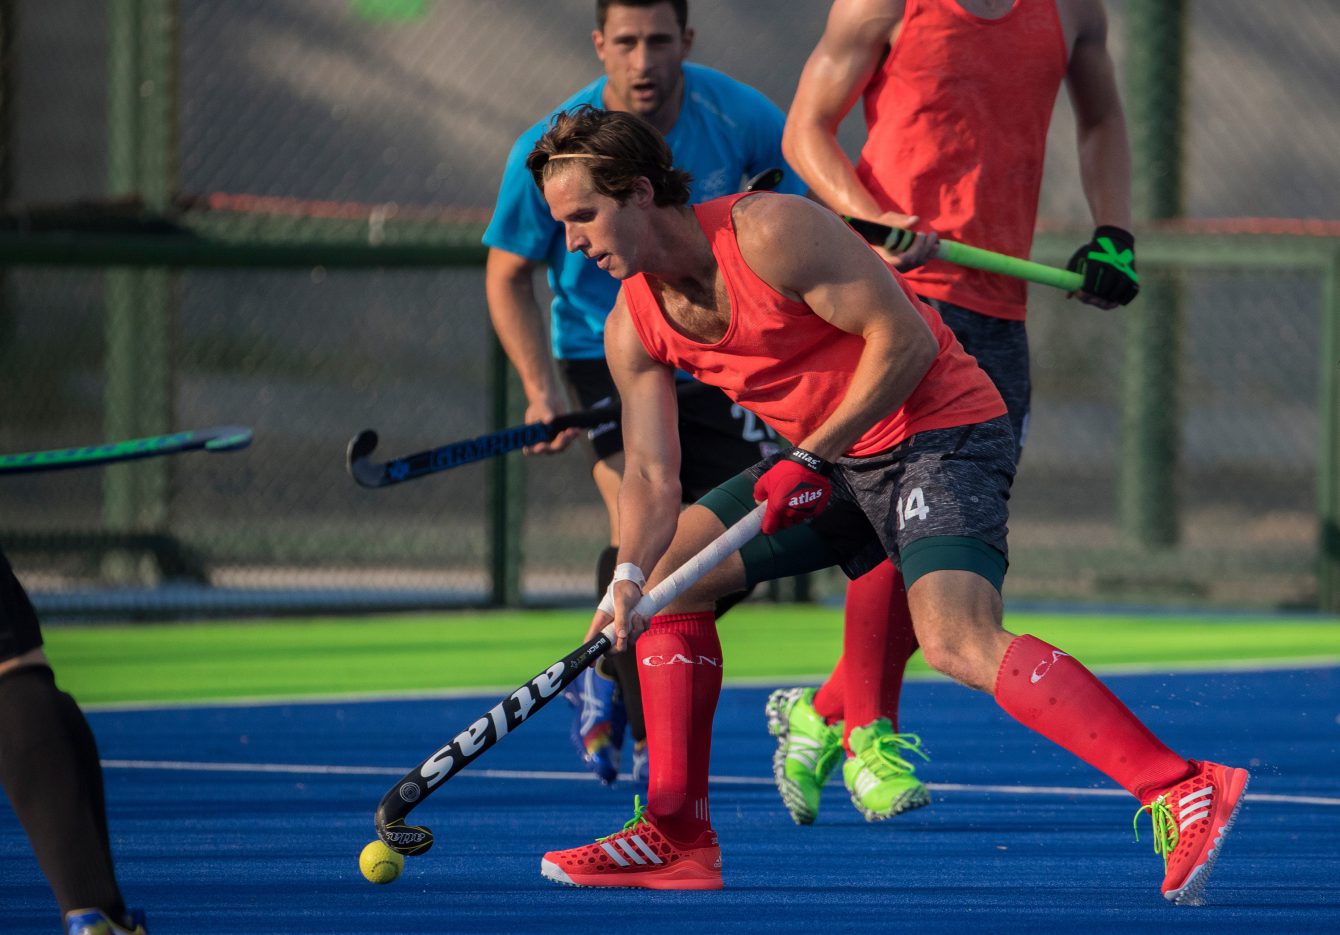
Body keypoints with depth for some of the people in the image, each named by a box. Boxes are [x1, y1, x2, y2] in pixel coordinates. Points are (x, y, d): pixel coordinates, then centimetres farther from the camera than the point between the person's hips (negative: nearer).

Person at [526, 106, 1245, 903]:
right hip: (829, 459, 9)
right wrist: (629, 575, -20)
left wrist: (810, 461, -23)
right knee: (669, 568, 6)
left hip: (942, 432, -9)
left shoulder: (770, 232, -22)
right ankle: (678, 834, 11)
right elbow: (651, 474, 0)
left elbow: (903, 339, -21)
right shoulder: (635, 328, 1)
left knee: (958, 640, -29)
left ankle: (1182, 794, -35)